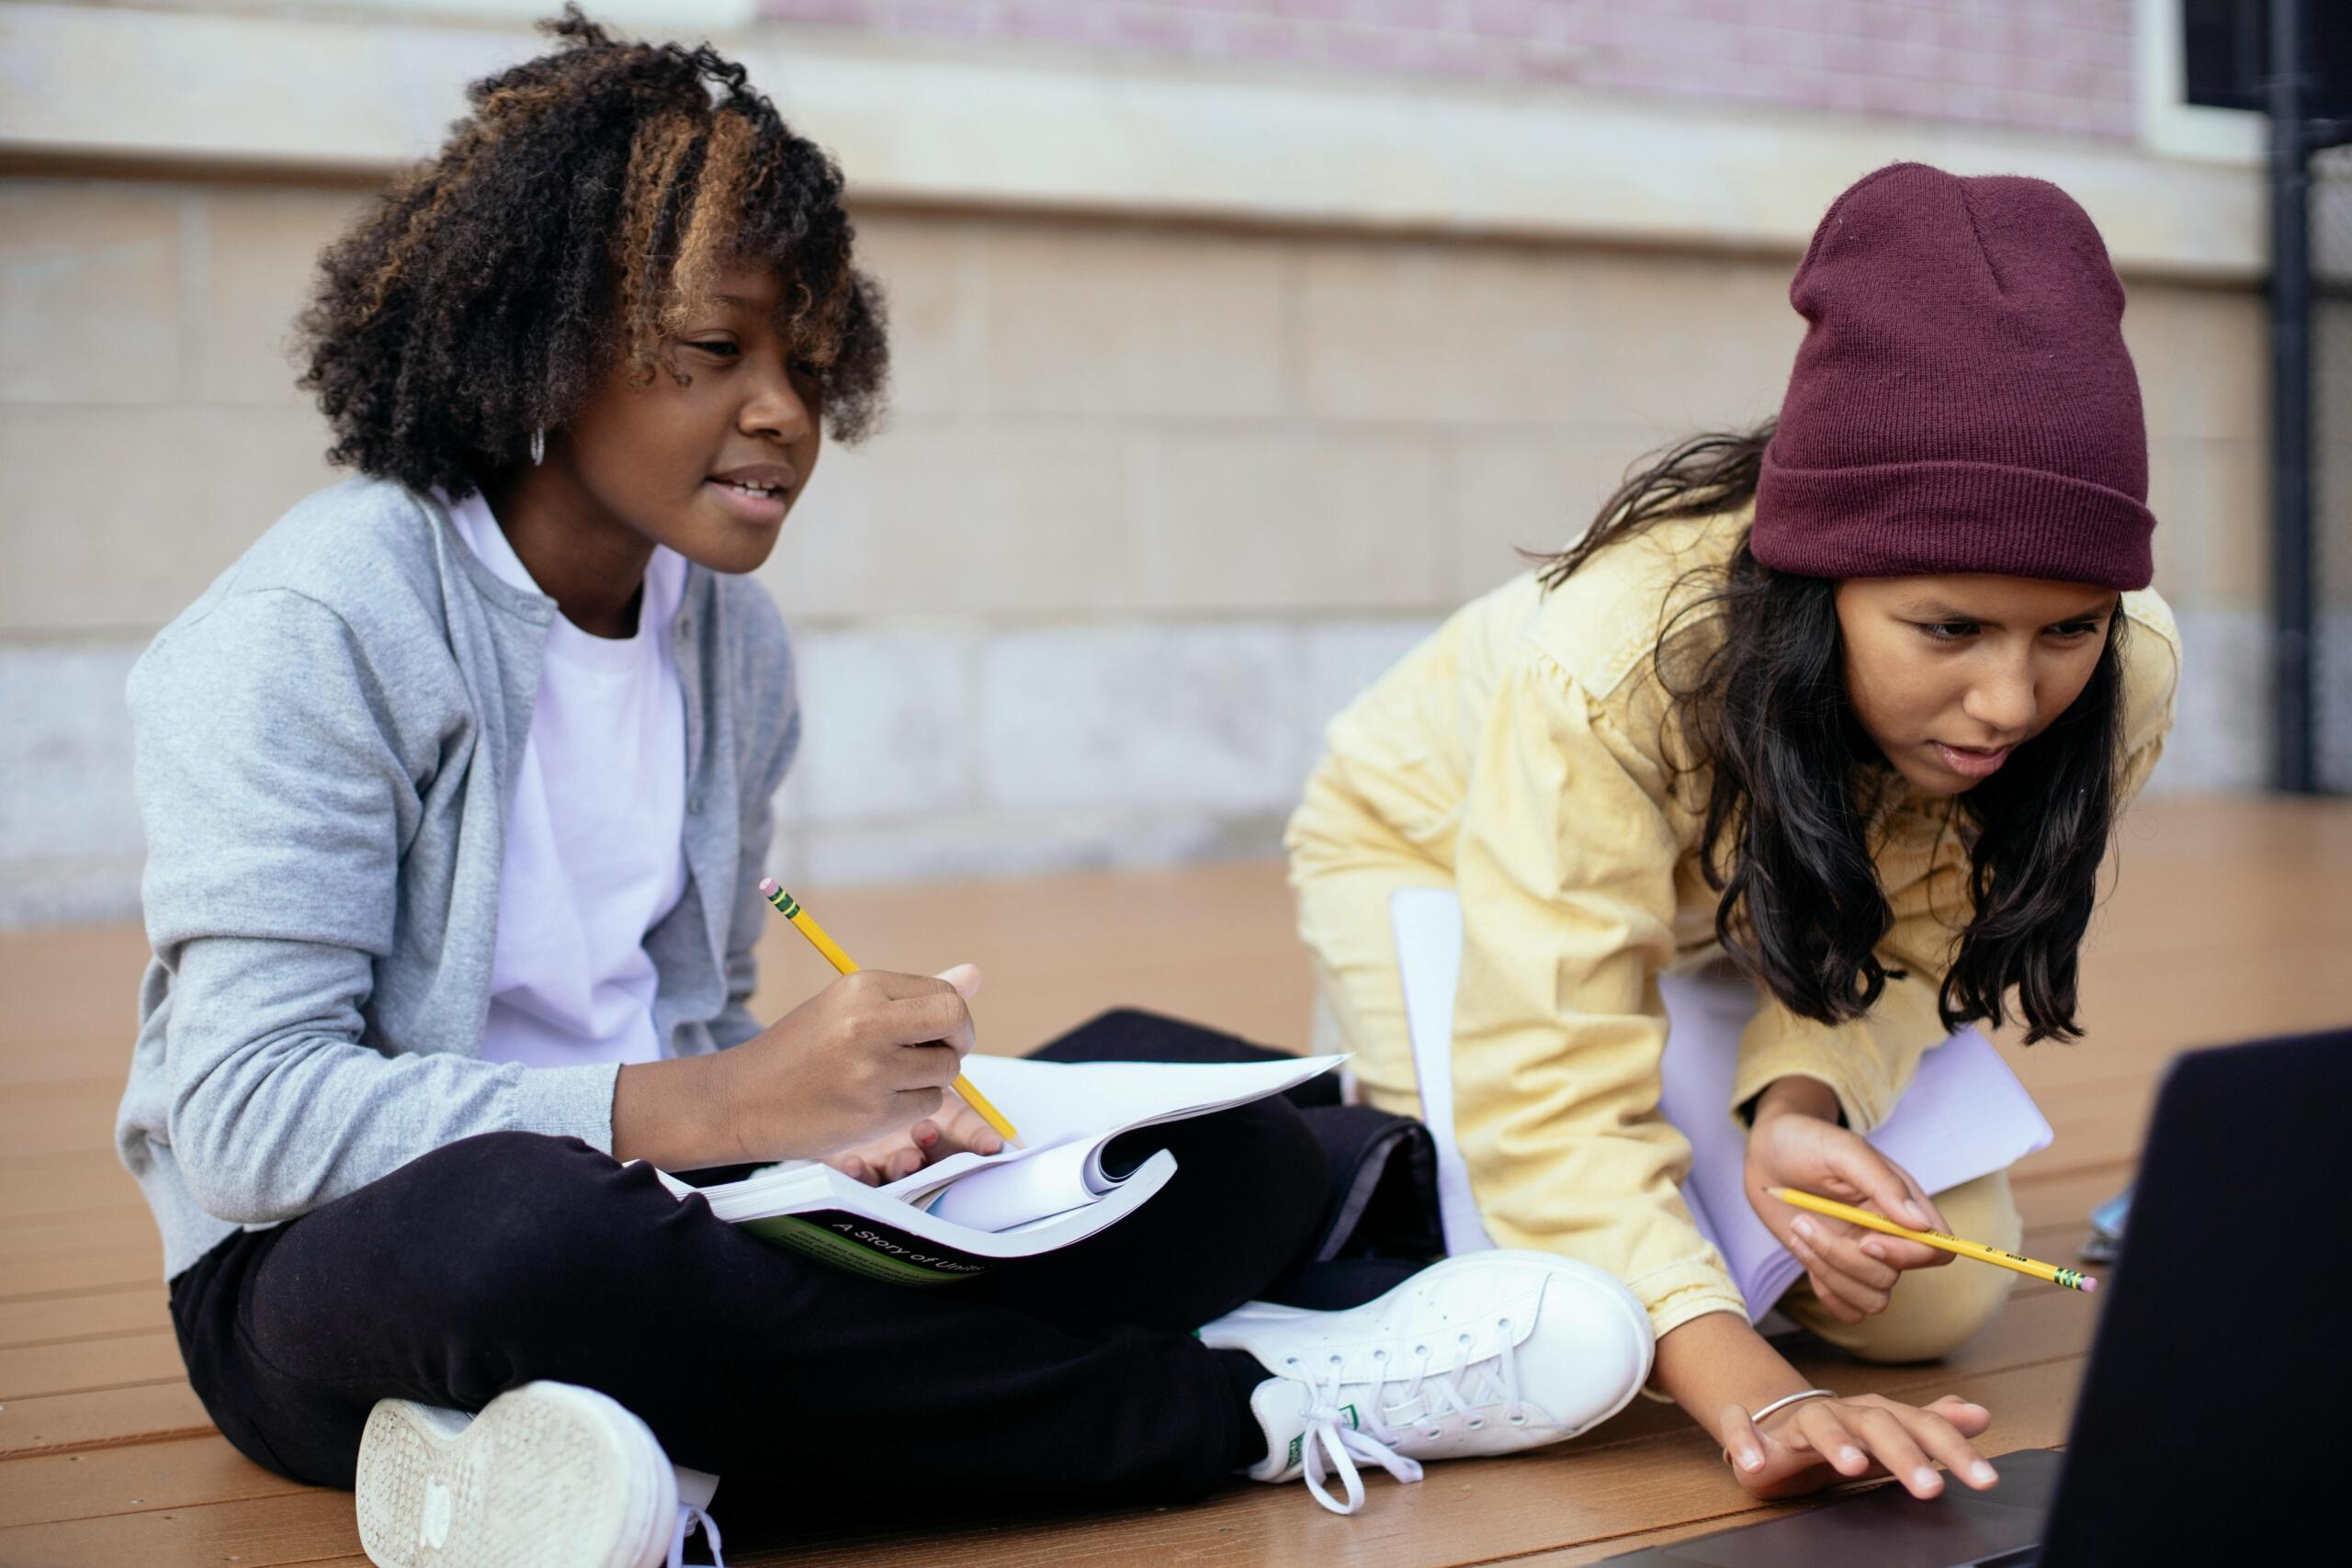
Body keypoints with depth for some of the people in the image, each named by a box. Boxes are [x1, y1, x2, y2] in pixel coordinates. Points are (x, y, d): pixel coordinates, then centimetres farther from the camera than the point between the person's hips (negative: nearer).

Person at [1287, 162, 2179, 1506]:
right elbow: (1552, 1093, -43)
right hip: (1447, 844, -4)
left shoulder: (2127, 674, -30)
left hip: (1763, 914, 4)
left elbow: (1902, 946, -17)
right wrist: (1761, 1399, -55)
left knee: (1941, 1296, -7)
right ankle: (1385, 1107, 12)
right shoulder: (1614, 659, -43)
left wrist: (1798, 1102, -39)